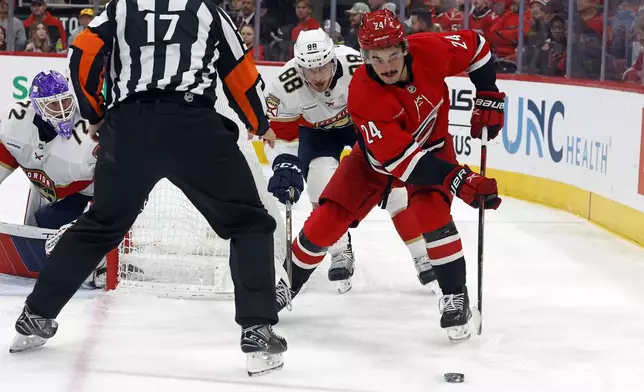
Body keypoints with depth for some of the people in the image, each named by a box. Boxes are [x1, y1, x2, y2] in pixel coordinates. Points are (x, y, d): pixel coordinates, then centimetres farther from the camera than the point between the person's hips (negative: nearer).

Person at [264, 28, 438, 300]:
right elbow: (280, 134, -18)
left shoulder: (358, 67, -36)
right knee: (324, 187, -19)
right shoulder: (286, 87, -32)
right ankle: (340, 254, 0)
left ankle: (423, 257, 0)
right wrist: (285, 165, -32)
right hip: (315, 129, 1)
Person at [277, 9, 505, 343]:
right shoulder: (362, 95, -36)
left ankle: (456, 298, -12)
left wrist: (488, 98, -10)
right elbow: (399, 157, -39)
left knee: (432, 212, -26)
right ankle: (288, 283, 21)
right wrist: (458, 180, -46)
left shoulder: (430, 51, -29)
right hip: (377, 155, -1)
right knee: (327, 220, -4)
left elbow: (475, 46, -7)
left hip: (431, 144, 1)